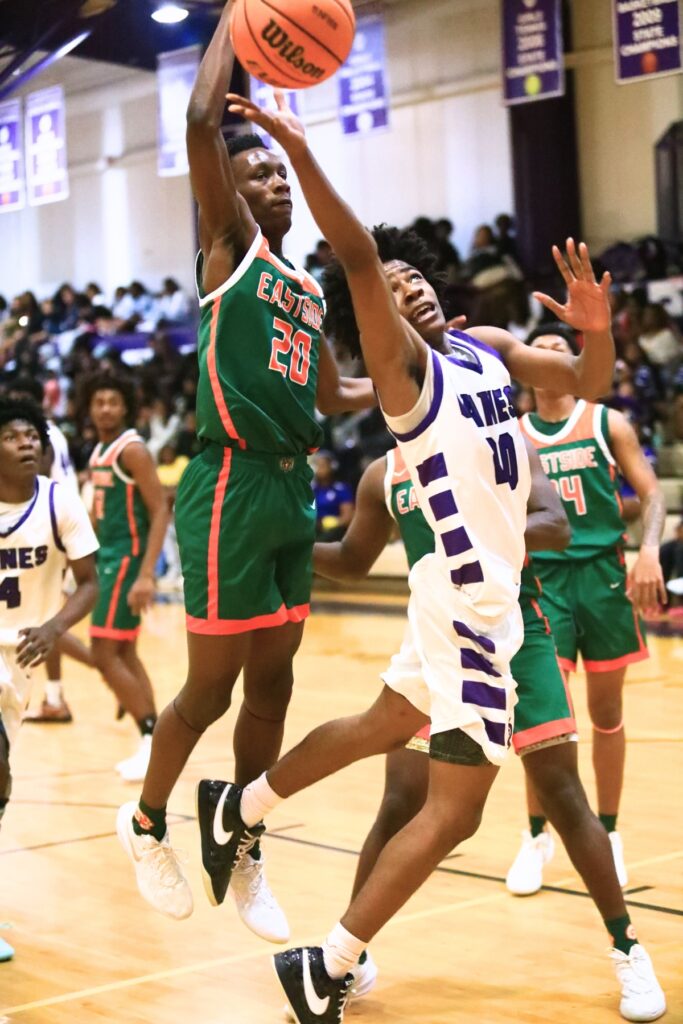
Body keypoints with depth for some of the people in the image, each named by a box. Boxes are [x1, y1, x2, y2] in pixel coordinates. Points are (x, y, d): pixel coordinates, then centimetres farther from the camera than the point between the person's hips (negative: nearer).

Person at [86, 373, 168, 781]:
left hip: (127, 557, -10)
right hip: (109, 556, 10)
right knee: (124, 653, 11)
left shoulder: (132, 449, -14)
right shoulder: (99, 452, 13)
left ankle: (153, 740, -5)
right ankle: (152, 744, 17)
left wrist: (146, 575, -27)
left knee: (104, 654, -10)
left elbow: (161, 512, -20)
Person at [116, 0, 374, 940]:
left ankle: (245, 857, 23)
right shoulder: (230, 248, -2)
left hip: (293, 490, 8)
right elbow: (202, 123, -17)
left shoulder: (309, 290, 18)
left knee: (271, 687, 11)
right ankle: (147, 824, 24)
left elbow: (335, 396, 29)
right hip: (233, 486, -7)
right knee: (211, 688, 0)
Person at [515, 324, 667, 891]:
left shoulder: (608, 423, 3)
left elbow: (651, 492, -2)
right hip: (544, 576, 1)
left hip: (603, 573, 0)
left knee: (607, 710, 6)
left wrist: (649, 549, -18)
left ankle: (608, 833, 20)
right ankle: (537, 834, 12)